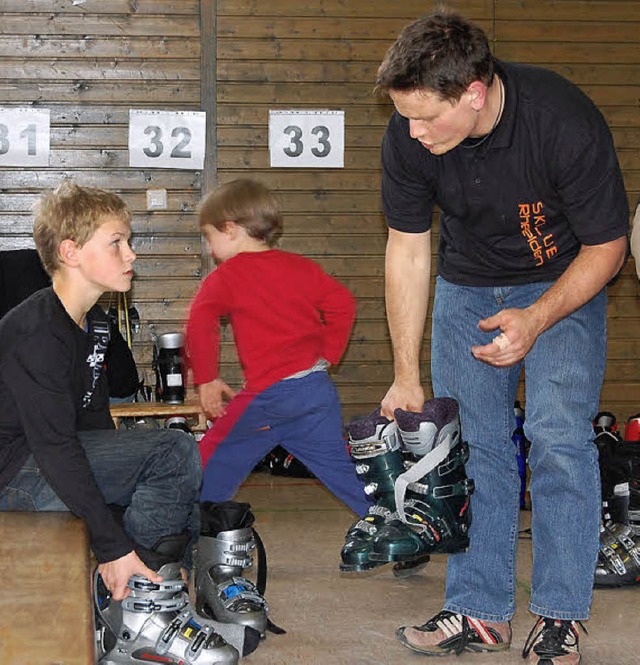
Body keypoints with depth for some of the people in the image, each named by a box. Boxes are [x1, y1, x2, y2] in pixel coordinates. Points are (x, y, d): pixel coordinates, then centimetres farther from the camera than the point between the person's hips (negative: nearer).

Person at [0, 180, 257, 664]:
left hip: (61, 456, 10)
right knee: (174, 452, -22)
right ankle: (136, 612, -13)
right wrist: (113, 547, -26)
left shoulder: (94, 322, 9)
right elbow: (56, 449, -26)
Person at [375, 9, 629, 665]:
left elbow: (606, 247, -18)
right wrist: (406, 376, -8)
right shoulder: (407, 137, -22)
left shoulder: (566, 124, -33)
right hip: (467, 285, 4)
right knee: (472, 446, 0)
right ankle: (480, 612, 8)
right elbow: (407, 250, -9)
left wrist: (536, 319, -31)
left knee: (558, 438, -14)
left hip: (563, 283, -3)